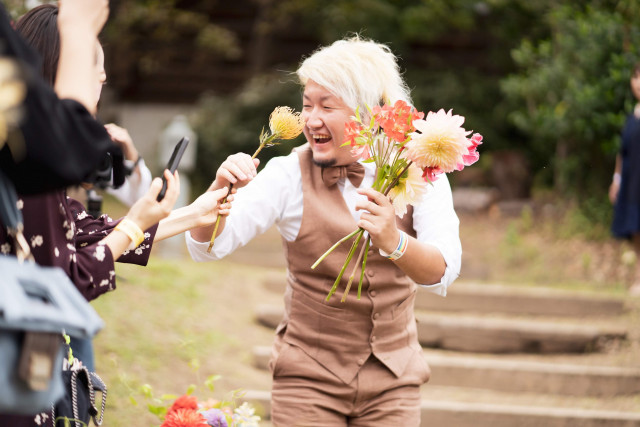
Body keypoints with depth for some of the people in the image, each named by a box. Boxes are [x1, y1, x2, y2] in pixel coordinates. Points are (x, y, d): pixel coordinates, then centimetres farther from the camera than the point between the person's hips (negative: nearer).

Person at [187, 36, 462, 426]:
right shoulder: (290, 174, -7)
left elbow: (443, 273, -19)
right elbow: (207, 247, -14)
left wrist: (392, 242, -38)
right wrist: (221, 189, -33)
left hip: (392, 381, 1)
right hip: (309, 378, -1)